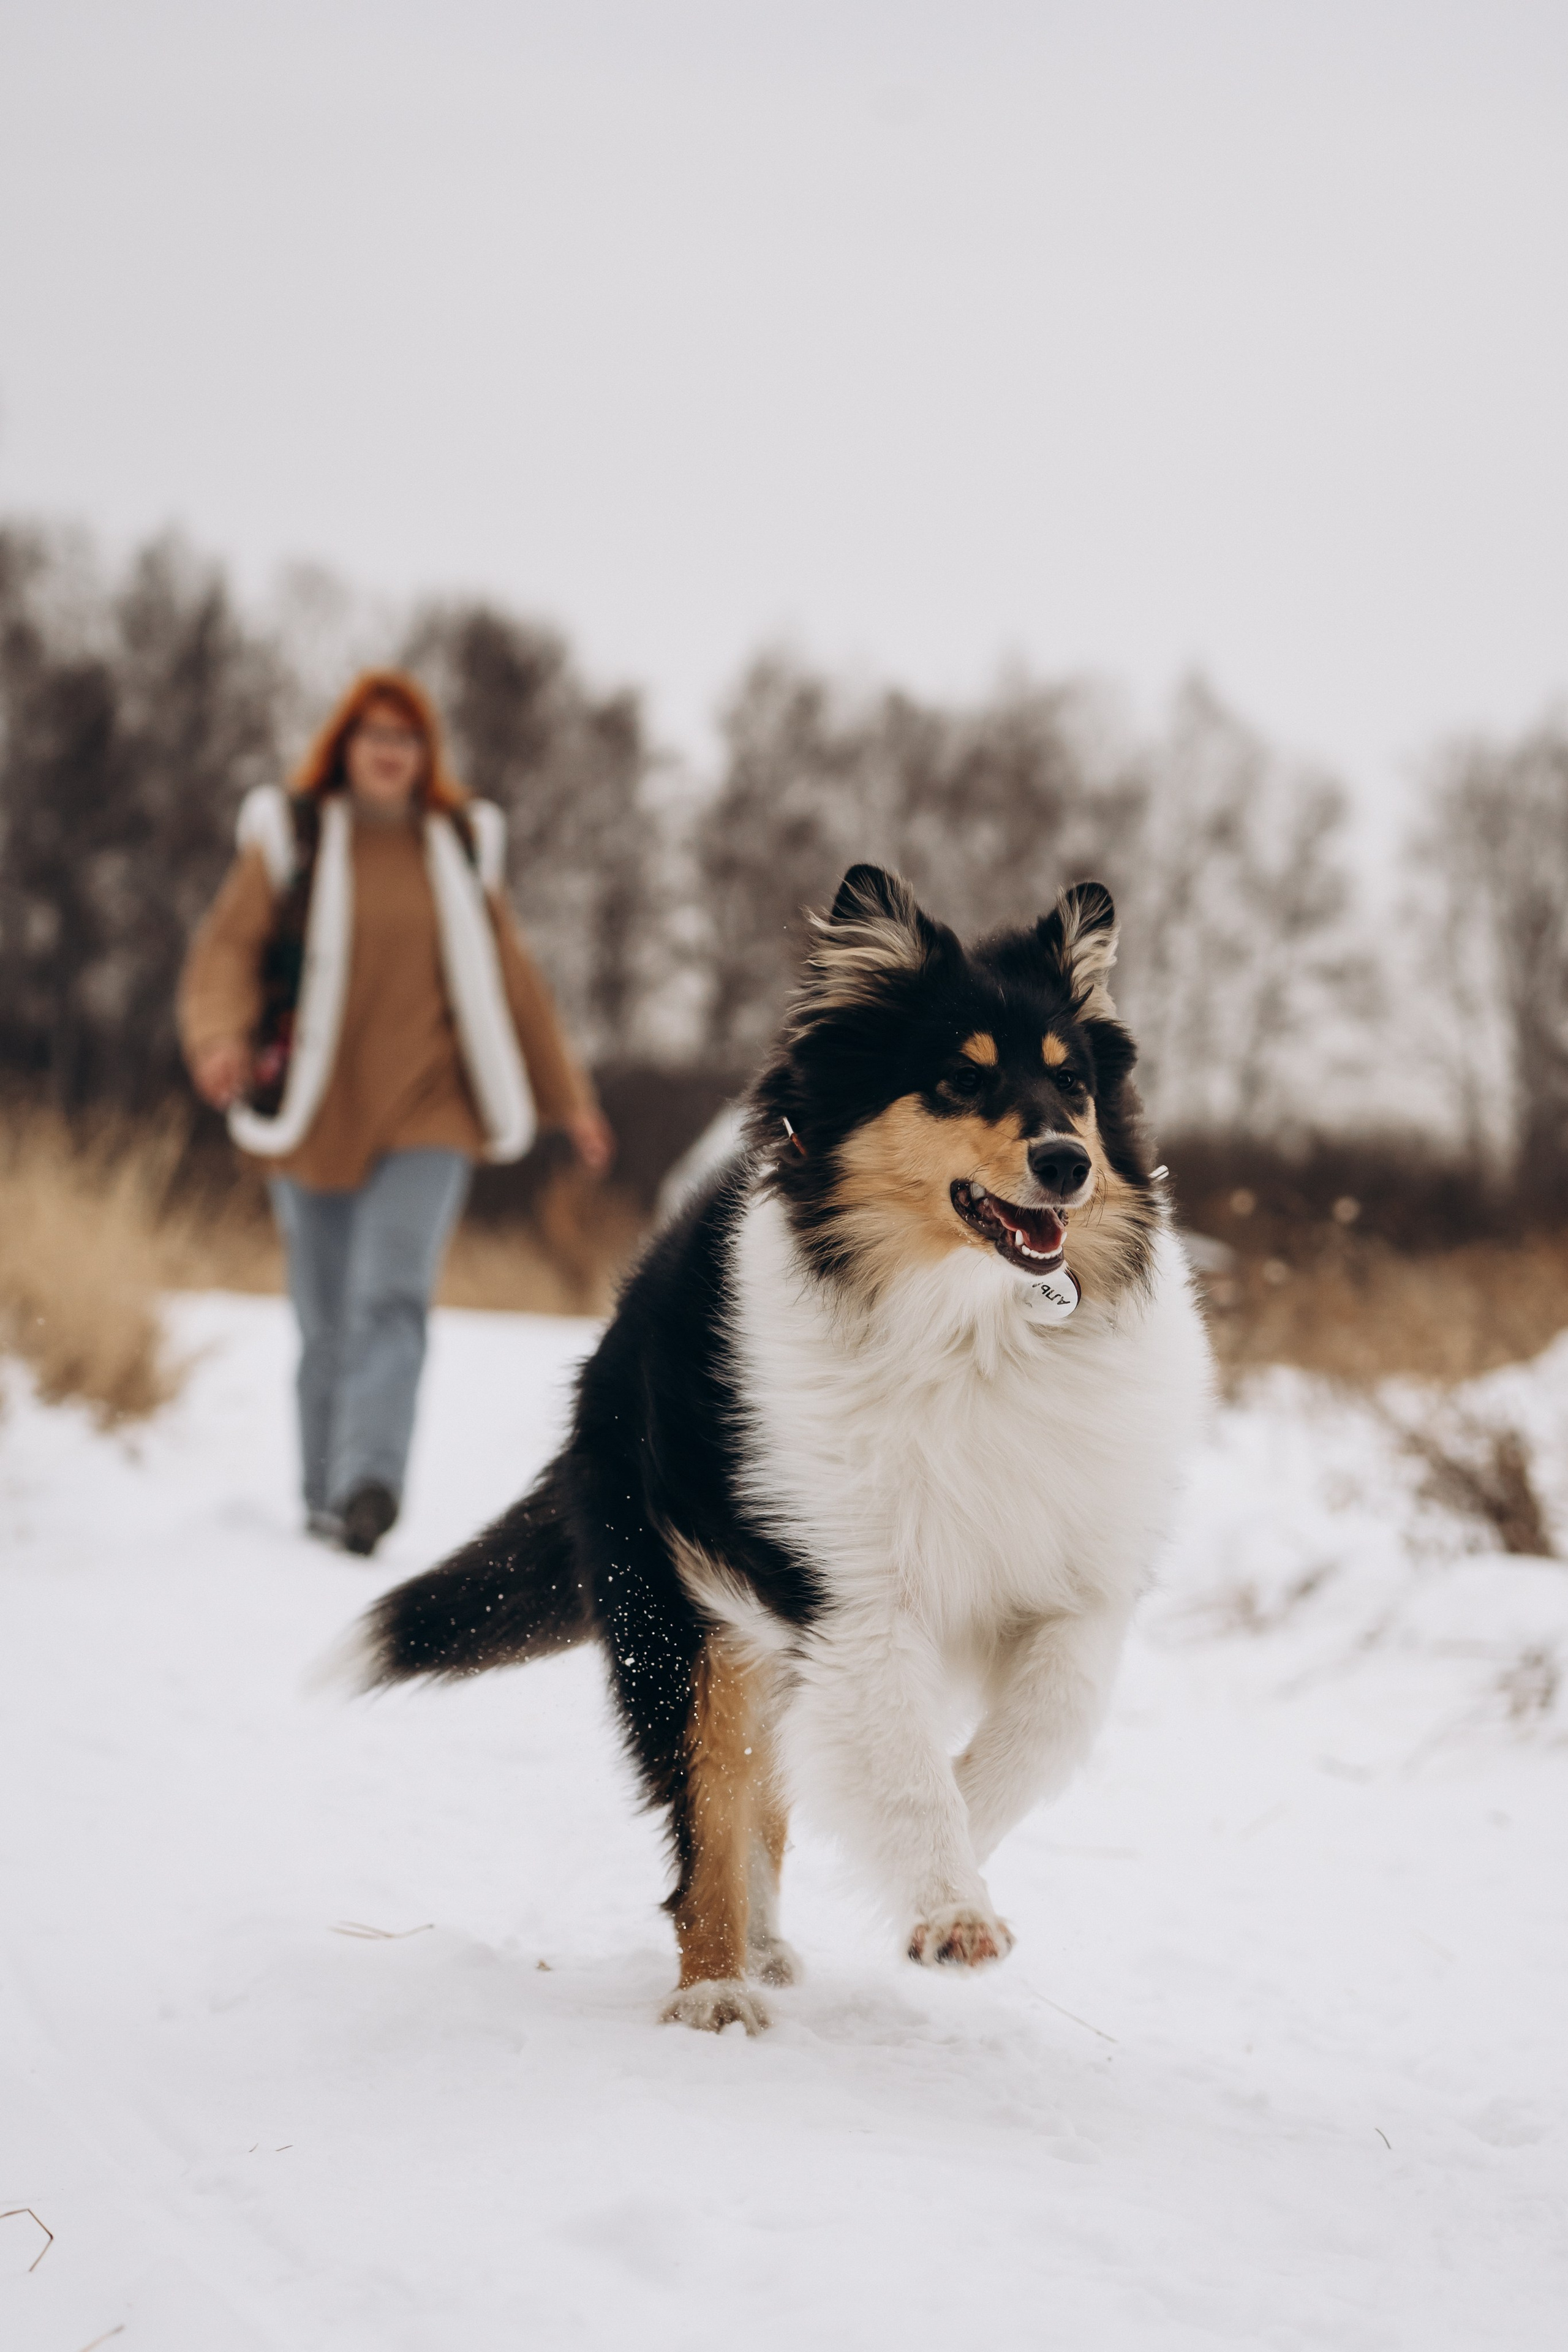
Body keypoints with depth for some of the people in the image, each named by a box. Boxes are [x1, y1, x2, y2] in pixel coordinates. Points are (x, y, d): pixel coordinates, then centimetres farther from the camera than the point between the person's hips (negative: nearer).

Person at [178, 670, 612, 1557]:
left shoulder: (459, 849, 12)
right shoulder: (291, 841, 5)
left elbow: (509, 979, 18)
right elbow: (226, 950, -2)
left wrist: (569, 1097, 19)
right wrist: (221, 1036, -22)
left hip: (426, 1115, 0)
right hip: (315, 1113, 0)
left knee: (391, 1300, -17)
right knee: (327, 1323, 4)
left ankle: (369, 1489, -29)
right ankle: (324, 1500, 17)